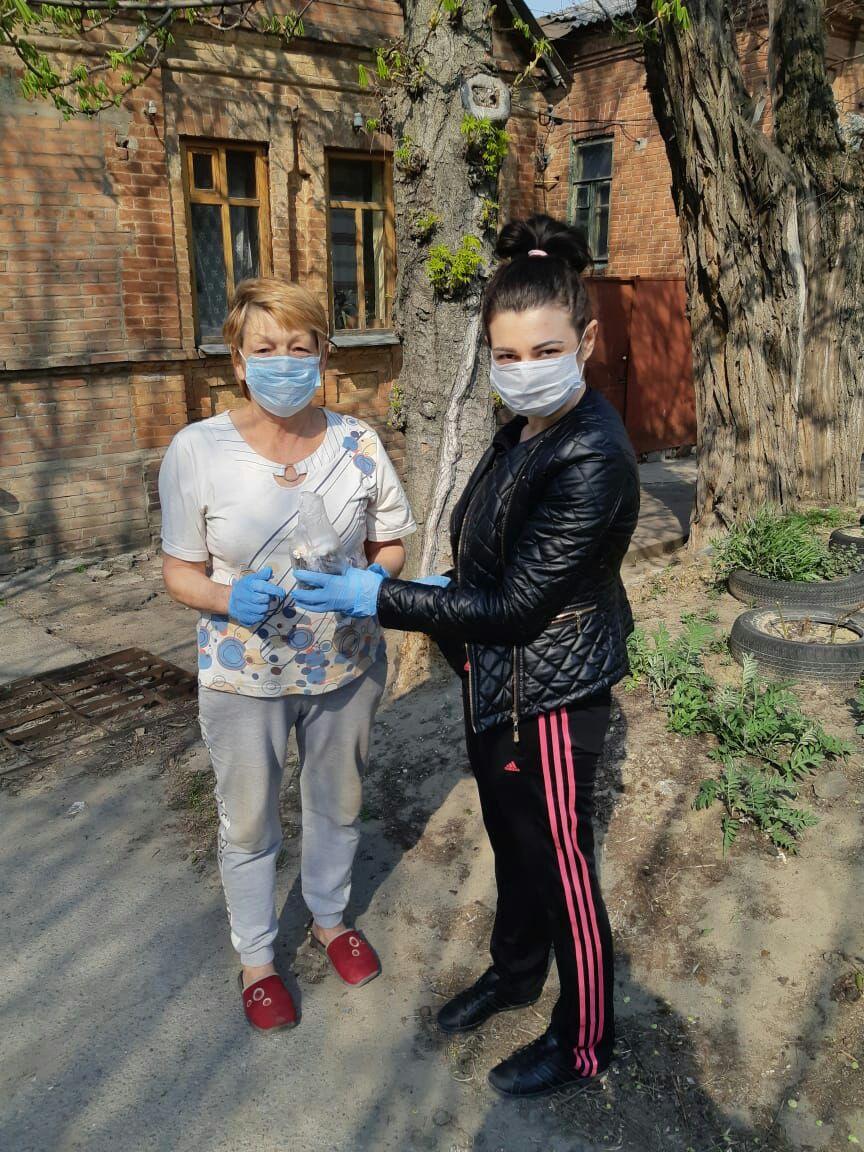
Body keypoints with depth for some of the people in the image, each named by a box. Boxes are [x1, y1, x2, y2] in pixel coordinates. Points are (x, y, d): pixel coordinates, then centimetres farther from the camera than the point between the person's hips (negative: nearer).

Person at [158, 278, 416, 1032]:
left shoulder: (358, 445, -10)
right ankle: (256, 956, 44)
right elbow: (180, 572, -7)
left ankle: (330, 917, 52)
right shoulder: (197, 451, -15)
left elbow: (390, 544, 2)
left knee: (337, 805, 23)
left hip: (346, 665, 2)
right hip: (246, 678, -1)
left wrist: (373, 584, -20)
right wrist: (228, 598, -28)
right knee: (249, 824, 16)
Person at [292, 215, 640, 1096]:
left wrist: (380, 601, -22)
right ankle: (516, 970, 52)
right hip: (498, 683, 9)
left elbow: (517, 605, -26)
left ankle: (584, 1042, 36)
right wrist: (444, 600, 3)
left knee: (561, 870, 11)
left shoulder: (592, 459, -27)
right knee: (511, 842, 26)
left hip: (552, 697, -9)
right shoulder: (527, 428, 2)